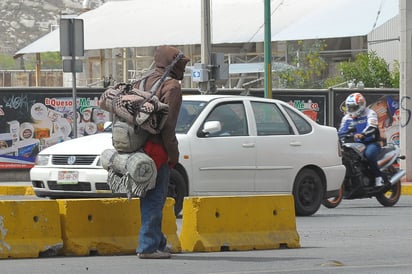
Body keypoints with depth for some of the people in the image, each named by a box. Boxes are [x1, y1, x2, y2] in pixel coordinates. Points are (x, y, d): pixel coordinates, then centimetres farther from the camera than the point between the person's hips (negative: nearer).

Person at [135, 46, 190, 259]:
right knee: (155, 199, -7)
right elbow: (168, 123, -18)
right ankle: (148, 247, -7)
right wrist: (173, 152, -11)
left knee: (151, 198, 17)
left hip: (144, 145, 9)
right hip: (158, 150, -9)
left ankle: (159, 243, 27)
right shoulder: (172, 86, -10)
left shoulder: (149, 81, 16)